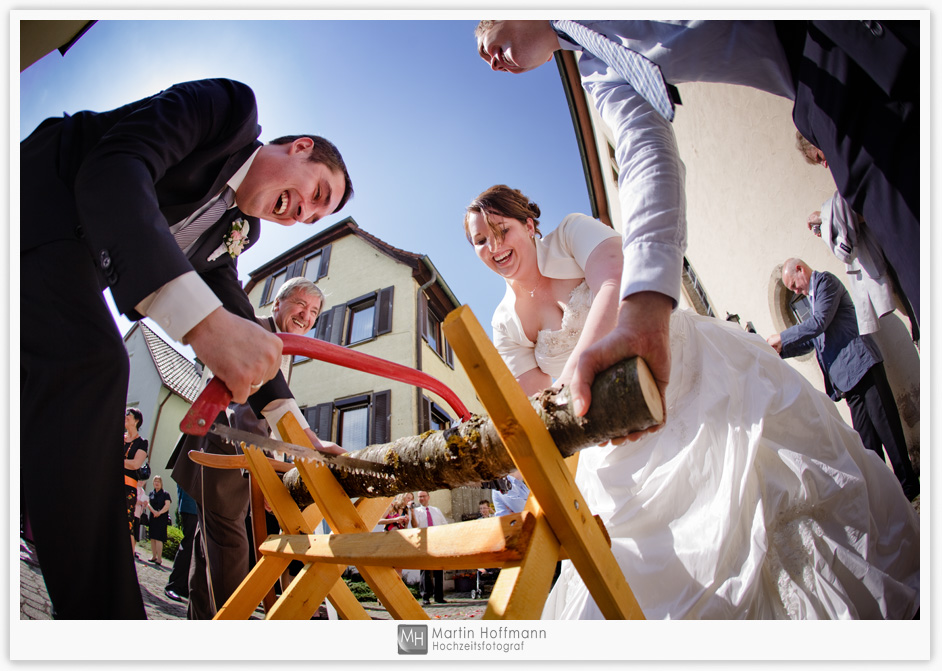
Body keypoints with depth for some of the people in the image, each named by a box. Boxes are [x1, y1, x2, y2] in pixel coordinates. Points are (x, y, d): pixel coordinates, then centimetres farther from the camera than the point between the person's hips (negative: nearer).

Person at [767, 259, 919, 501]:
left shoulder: (825, 280, -2)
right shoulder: (814, 294, 26)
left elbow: (819, 323, -15)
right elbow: (813, 340, 27)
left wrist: (781, 337, -9)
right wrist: (781, 349, 16)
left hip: (860, 363, -9)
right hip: (847, 375, 9)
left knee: (884, 423, -7)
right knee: (865, 436, 5)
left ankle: (907, 483, -1)